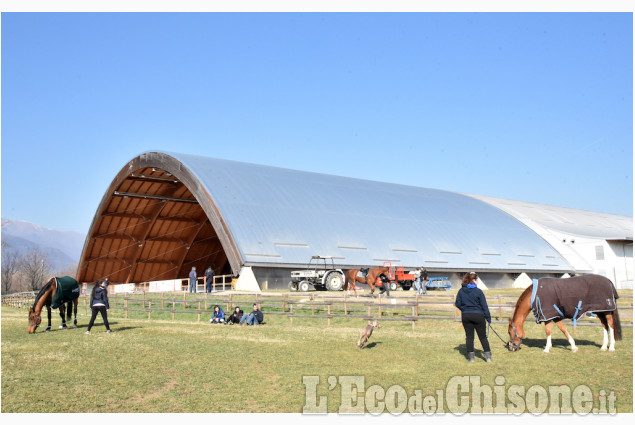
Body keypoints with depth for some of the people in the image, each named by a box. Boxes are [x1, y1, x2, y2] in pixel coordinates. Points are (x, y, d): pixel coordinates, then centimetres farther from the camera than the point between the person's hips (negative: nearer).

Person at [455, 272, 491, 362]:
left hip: (465, 316, 3)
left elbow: (457, 304, 5)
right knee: (483, 337, 9)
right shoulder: (478, 291, -11)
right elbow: (484, 306, -8)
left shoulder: (461, 291, -1)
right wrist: (488, 318, -1)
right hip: (478, 316, -2)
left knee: (469, 336, 9)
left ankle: (471, 356, 9)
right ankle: (488, 356, 11)